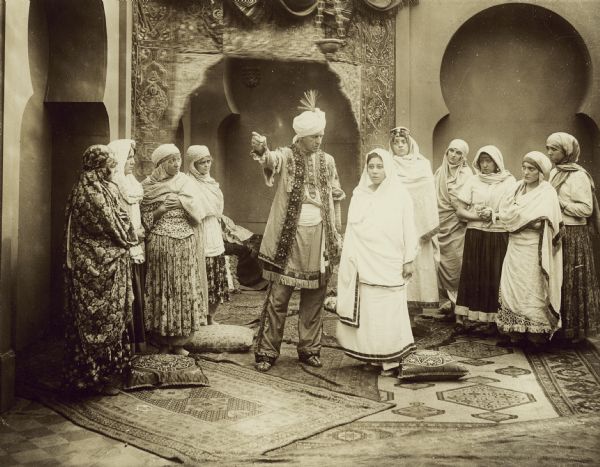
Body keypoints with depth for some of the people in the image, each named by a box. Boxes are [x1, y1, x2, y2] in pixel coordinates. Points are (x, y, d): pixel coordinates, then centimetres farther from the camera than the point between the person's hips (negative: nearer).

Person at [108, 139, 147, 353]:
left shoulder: (131, 181, 14)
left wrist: (140, 229, 7)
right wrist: (133, 233, -13)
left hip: (136, 247, 8)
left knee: (137, 294, 12)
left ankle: (138, 341, 21)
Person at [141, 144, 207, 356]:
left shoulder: (186, 182, 9)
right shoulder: (148, 186, 3)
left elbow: (198, 216, 4)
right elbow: (145, 219, 3)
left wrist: (181, 202, -9)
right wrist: (162, 209, -11)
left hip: (187, 245, 2)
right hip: (160, 246, -2)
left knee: (185, 289, 3)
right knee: (162, 290, 0)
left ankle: (179, 342, 14)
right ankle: (163, 343, 12)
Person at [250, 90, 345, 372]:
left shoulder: (327, 161, 10)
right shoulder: (286, 156, -5)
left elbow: (336, 194, 18)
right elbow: (270, 159, -28)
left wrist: (335, 237, 12)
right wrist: (260, 150, -52)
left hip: (318, 237, 4)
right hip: (289, 237, -4)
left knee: (314, 298, 10)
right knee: (277, 298, -1)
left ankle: (309, 349, 22)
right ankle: (266, 352, 9)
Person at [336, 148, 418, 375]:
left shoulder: (400, 195, -1)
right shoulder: (359, 194, 8)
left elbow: (408, 230, -1)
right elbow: (351, 230, 10)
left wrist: (409, 260, -4)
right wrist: (349, 260, 8)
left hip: (389, 264, -3)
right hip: (364, 263, 3)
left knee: (387, 312, -2)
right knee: (366, 311, 5)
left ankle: (390, 359, 8)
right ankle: (370, 355, 15)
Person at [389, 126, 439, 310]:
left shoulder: (423, 164, 11)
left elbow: (430, 194, 5)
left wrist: (431, 224, -4)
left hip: (420, 223, 1)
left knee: (422, 260, -1)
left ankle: (422, 300, 4)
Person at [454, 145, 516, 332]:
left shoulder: (509, 181, 5)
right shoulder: (473, 181, 8)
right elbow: (460, 211, 4)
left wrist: (494, 215, -13)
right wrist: (478, 216, -11)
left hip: (499, 236, -1)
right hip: (475, 235, 1)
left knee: (494, 277, 0)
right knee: (472, 275, 0)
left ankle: (490, 319, 8)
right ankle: (466, 317, 6)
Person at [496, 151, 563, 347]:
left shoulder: (547, 192, -7)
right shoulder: (519, 187, 11)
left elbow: (539, 222, -19)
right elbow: (504, 210, 3)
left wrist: (513, 216, -10)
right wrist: (516, 216, -14)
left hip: (533, 249, -6)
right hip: (515, 247, 6)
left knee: (532, 291, -2)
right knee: (512, 289, 6)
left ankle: (536, 335, 7)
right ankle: (514, 332, 14)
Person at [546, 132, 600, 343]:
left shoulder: (579, 175, -10)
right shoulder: (554, 173, 12)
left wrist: (560, 203, -17)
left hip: (572, 236, -7)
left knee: (572, 281, -1)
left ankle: (575, 329, 9)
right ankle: (558, 325, 19)